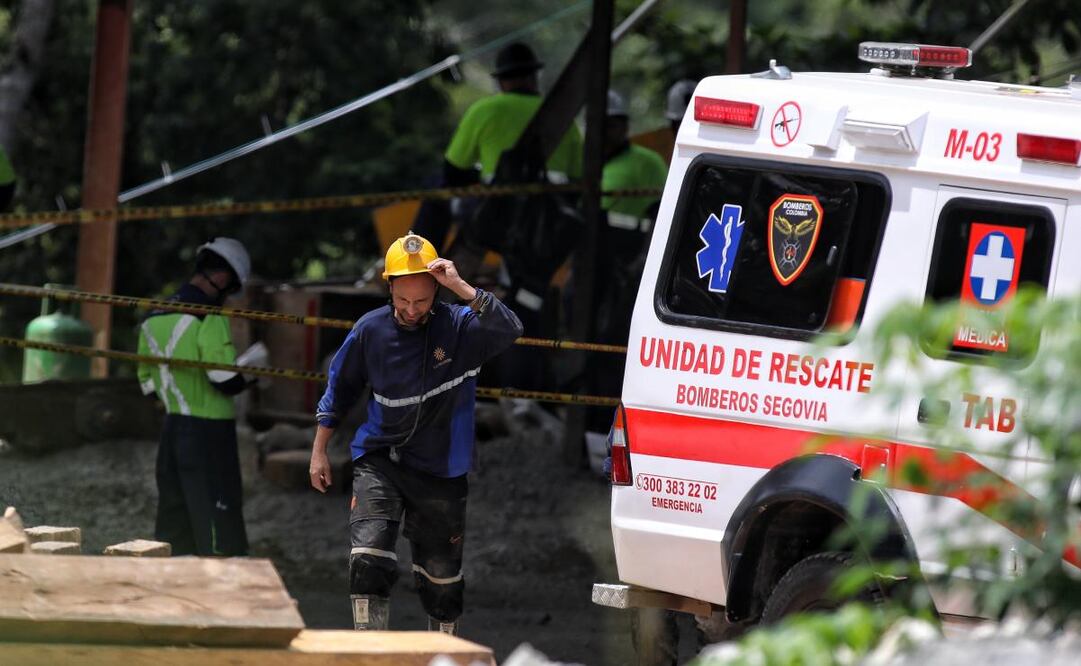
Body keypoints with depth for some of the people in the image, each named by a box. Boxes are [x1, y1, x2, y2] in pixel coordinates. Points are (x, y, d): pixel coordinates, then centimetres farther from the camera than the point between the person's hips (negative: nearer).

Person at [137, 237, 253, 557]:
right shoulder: (210, 318, -16)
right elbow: (228, 381, -21)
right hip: (209, 433, -8)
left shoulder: (154, 318, 10)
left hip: (172, 431, 8)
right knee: (221, 536, -5)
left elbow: (148, 382, 16)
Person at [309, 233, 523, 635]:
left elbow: (509, 330, -29)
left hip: (440, 470, 0)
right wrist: (319, 451, 14)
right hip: (379, 462, 0)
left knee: (440, 576, 10)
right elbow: (339, 389, 11)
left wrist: (460, 286, -33)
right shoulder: (370, 330, -3)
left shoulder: (459, 327, -9)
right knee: (368, 559, -19)